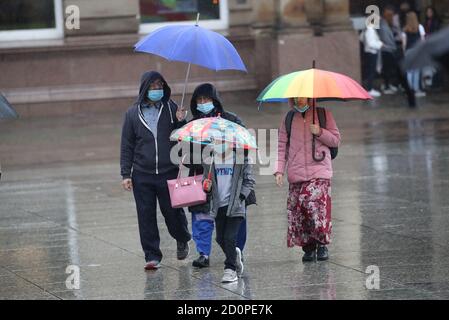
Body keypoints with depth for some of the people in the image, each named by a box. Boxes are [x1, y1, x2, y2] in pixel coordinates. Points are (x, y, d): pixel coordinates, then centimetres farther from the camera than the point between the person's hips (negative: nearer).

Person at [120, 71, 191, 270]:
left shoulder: (171, 109, 3)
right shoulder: (133, 114, 5)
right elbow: (127, 146, 7)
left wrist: (181, 122, -13)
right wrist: (126, 174, 3)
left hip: (168, 173, -1)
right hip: (142, 175, 1)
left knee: (173, 212, 5)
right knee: (146, 217, 0)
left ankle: (182, 240, 35)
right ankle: (152, 256, 8)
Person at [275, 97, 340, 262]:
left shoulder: (323, 113, 7)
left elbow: (336, 140, 8)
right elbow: (282, 146, 13)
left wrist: (320, 132, -10)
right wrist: (279, 170, 2)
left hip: (319, 172, -3)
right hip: (296, 174, 3)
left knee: (318, 208, -16)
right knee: (297, 211, -4)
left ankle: (322, 244, 0)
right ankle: (308, 247, 7)